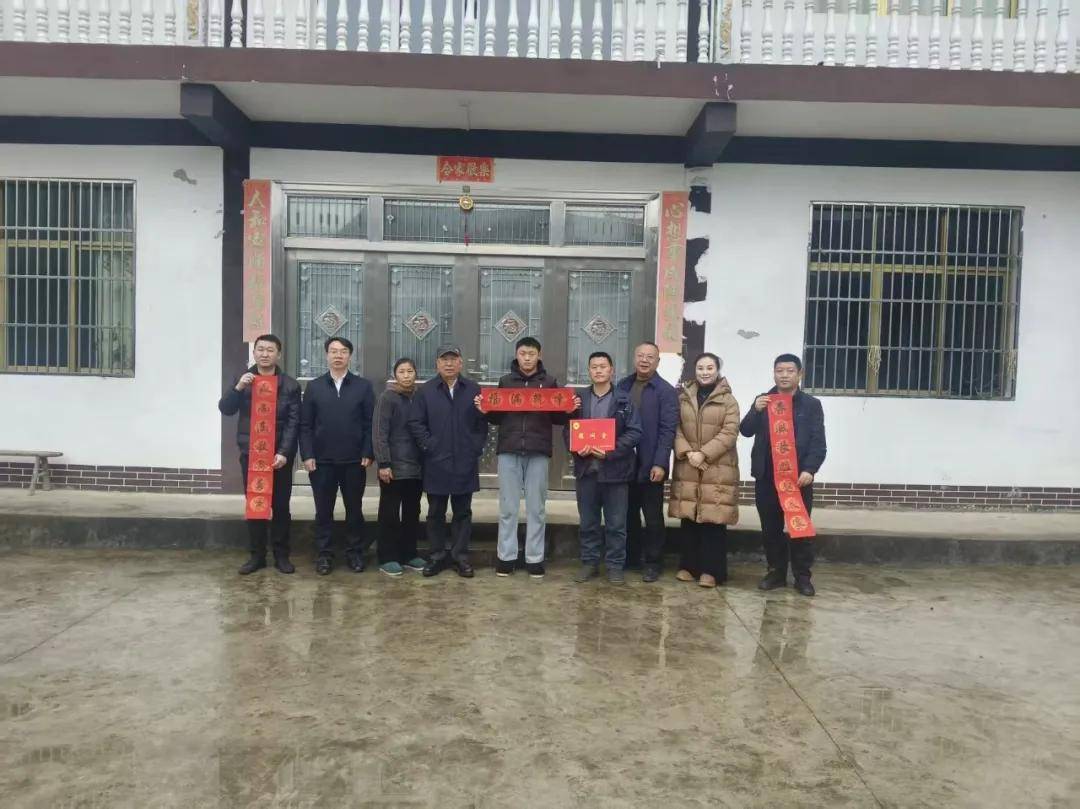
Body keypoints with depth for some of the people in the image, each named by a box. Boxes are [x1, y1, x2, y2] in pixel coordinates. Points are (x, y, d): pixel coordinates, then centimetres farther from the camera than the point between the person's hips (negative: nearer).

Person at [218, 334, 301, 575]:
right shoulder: (243, 379, 7)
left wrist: (284, 453, -16)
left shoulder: (290, 385, -1)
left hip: (279, 455, -2)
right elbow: (225, 409, -3)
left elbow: (293, 421, -6)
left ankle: (281, 555, 15)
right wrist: (238, 388, -20)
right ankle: (257, 555, 17)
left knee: (280, 506, 5)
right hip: (250, 453, 2)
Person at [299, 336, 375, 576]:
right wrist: (307, 455, -5)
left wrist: (368, 454, -7)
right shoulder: (313, 386, 6)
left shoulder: (363, 386, 3)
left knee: (354, 509, 9)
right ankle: (324, 555, 18)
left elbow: (370, 424, 0)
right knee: (323, 511, 7)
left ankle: (355, 553, 20)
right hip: (321, 461, 1)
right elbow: (305, 425, 3)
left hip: (354, 461, 0)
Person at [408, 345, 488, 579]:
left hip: (465, 463, 1)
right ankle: (438, 555, 19)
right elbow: (415, 422, 0)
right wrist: (429, 446, -8)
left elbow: (482, 422, 4)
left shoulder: (474, 390, 5)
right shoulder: (425, 390, 3)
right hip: (436, 463, 0)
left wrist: (476, 447, -5)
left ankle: (460, 555, 18)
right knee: (436, 512, 8)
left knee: (463, 512, 8)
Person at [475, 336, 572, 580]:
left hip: (538, 452, -1)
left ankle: (535, 558, 12)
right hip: (509, 451, 1)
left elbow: (558, 418, 8)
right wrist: (485, 411, -7)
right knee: (507, 508, 5)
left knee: (536, 508, 5)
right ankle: (506, 557, 13)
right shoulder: (505, 381, 11)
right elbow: (497, 417, 12)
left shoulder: (550, 382, 8)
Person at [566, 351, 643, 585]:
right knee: (588, 522, 11)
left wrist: (611, 451, -17)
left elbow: (634, 432, -6)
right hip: (586, 468, 3)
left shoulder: (624, 399, 0)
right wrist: (577, 448, -11)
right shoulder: (579, 398, 9)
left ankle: (615, 565, 17)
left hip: (615, 468, -3)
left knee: (616, 523, 5)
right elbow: (568, 429, 9)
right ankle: (589, 562, 23)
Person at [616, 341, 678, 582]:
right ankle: (630, 557, 28)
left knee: (653, 516, 6)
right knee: (627, 513, 14)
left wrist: (660, 464, -19)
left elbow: (667, 431, -12)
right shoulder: (622, 386, 8)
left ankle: (652, 563, 17)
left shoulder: (666, 392, -6)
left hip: (650, 465, -4)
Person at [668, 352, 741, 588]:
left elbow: (730, 432, -9)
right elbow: (676, 428, 5)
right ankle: (689, 566, 20)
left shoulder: (728, 400, 0)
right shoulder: (683, 397, 9)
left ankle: (711, 570, 9)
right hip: (687, 469, 3)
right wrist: (686, 452, -12)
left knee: (713, 521, -1)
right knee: (689, 519, 8)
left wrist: (704, 454, -16)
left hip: (717, 470, -3)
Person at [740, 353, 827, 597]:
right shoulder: (763, 401, 10)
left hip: (798, 477, -2)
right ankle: (776, 572, 21)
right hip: (766, 477, 3)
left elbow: (818, 443, -3)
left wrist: (809, 469, -17)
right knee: (770, 528, 9)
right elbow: (746, 431, 1)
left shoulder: (811, 405, 3)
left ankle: (802, 576, 14)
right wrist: (755, 411, -17)